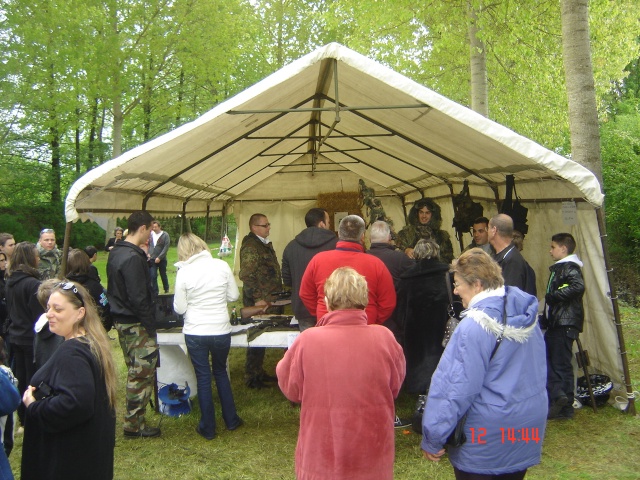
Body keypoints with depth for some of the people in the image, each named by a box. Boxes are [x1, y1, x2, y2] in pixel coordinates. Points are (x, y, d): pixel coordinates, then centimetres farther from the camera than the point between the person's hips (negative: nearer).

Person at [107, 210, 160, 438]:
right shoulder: (133, 258, -22)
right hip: (136, 324, -10)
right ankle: (134, 425, 10)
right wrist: (150, 325, -17)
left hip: (120, 319, 10)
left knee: (134, 372, 20)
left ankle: (133, 417, 30)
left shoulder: (116, 252, 9)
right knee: (142, 374, 1)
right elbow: (139, 297, -23)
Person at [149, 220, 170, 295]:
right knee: (153, 276, -4)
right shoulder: (151, 234, 1)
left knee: (163, 275, 13)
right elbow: (148, 244, 13)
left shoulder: (165, 235, -8)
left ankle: (166, 289, 34)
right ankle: (155, 293, 3)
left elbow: (166, 248, -13)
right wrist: (148, 253, -2)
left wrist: (159, 257, -18)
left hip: (161, 259, -2)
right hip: (152, 259, 2)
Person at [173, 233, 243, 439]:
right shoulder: (222, 265, -7)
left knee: (203, 378, 11)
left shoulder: (184, 272, -10)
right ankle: (231, 420, 30)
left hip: (195, 333, -2)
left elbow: (179, 308, -5)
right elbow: (234, 296, 2)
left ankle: (208, 428, 21)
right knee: (221, 372, 22)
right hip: (221, 330, 2)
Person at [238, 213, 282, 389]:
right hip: (259, 302, -9)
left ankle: (259, 372, 28)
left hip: (270, 300, 9)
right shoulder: (250, 247, -17)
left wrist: (278, 293, 21)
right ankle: (252, 377, 11)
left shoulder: (265, 243, 14)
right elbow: (246, 275, -24)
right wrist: (258, 299, -23)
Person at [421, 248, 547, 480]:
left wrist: (433, 439, -15)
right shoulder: (526, 314, 0)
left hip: (486, 436, -7)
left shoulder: (475, 326, -24)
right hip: (529, 426, 8)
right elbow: (538, 370, 12)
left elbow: (457, 387, -23)